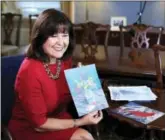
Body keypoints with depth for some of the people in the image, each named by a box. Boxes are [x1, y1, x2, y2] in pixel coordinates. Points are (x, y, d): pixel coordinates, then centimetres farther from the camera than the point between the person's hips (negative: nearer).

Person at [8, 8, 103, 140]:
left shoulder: (65, 60, -5)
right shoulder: (30, 71, -27)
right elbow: (39, 124, -22)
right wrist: (80, 122, -21)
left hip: (59, 119, 6)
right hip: (30, 129, -6)